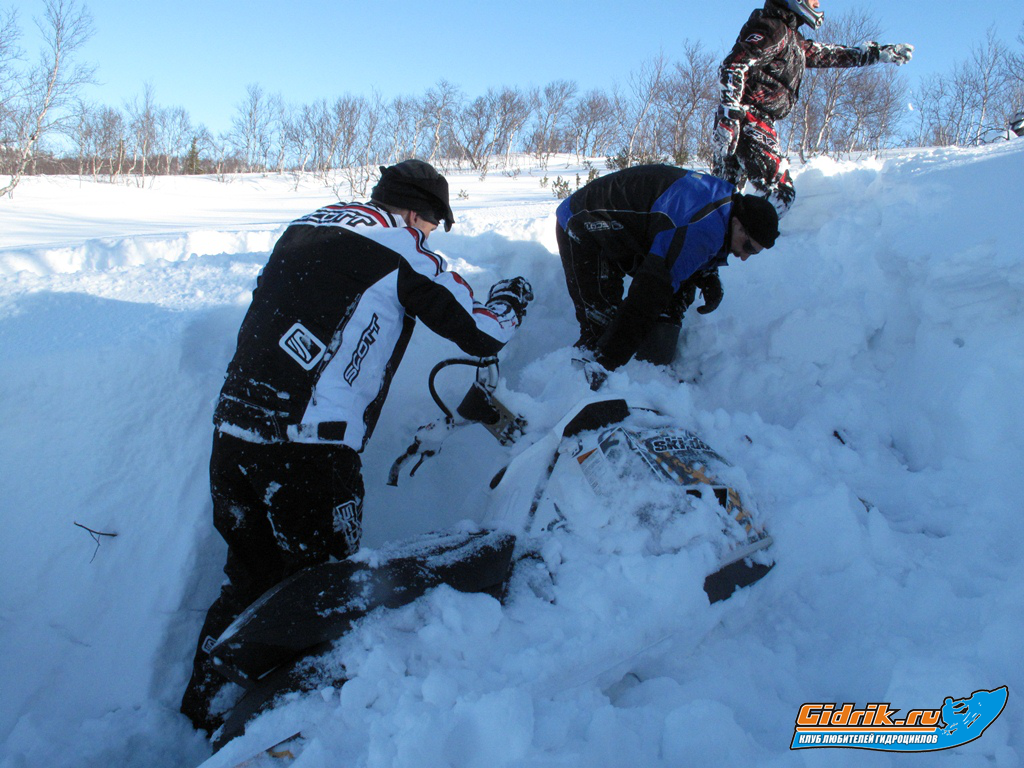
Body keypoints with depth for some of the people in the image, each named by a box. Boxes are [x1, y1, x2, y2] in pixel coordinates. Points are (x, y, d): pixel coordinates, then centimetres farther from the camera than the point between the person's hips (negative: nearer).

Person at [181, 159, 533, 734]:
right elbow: (484, 335, 1)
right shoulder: (401, 251, -2)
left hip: (232, 429, 7)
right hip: (310, 452, -7)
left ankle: (204, 706, 36)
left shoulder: (305, 228, 17)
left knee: (252, 574, 23)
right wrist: (511, 298, 22)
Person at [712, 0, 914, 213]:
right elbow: (733, 68, -17)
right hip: (749, 121, -10)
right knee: (780, 193, -17)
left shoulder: (790, 37, 23)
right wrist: (729, 116, -27)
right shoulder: (771, 29, -7)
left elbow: (826, 54, 31)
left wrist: (880, 53, 36)